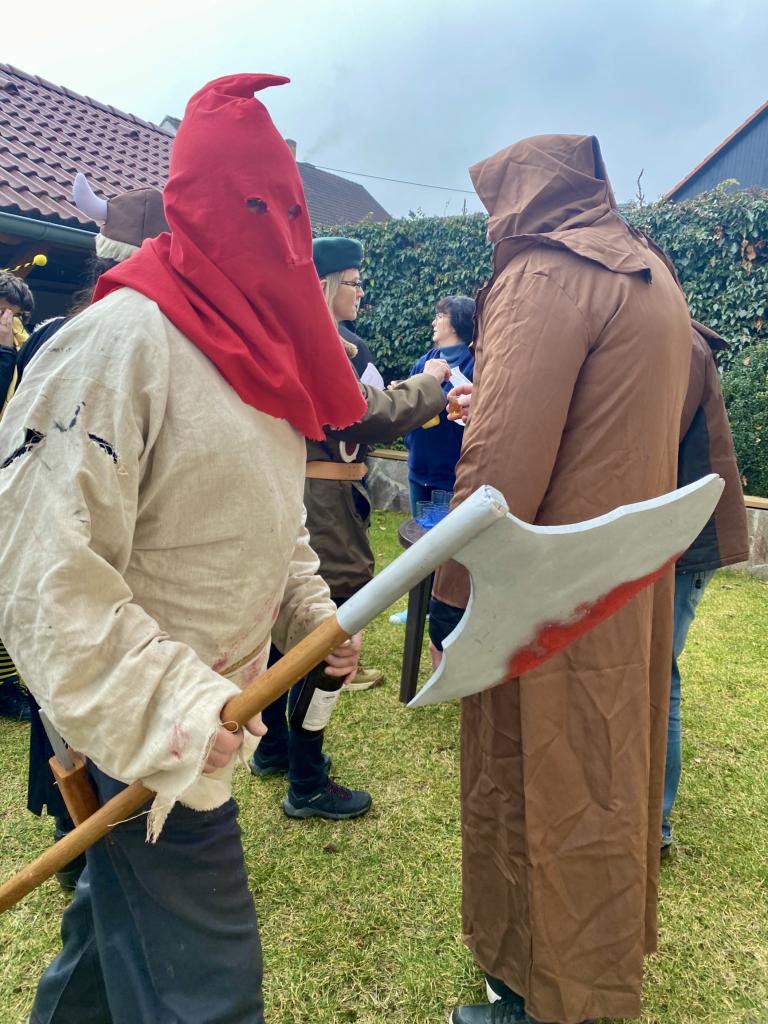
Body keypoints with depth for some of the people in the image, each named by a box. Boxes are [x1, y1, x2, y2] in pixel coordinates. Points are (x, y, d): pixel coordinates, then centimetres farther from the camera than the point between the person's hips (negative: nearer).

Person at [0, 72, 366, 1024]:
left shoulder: (253, 343, 10)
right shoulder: (122, 340, -20)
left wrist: (313, 616, 5)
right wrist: (165, 710, -26)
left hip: (204, 713, 8)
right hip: (142, 738, -8)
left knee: (114, 935, 28)